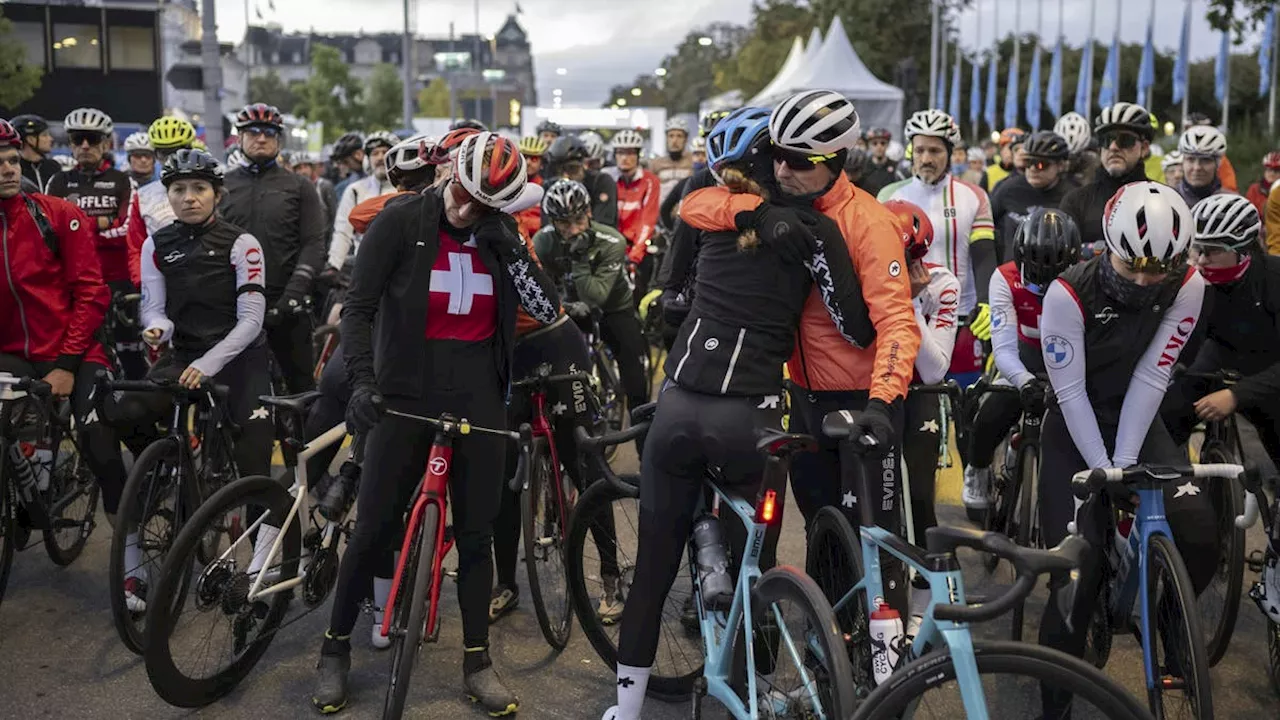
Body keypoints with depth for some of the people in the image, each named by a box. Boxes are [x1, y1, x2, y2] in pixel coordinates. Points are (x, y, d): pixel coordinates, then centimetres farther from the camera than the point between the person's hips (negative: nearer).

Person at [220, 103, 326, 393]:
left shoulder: (299, 187, 7)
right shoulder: (222, 185, 13)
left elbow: (313, 244, -1)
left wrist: (294, 292, -14)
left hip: (284, 304, -2)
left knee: (301, 382, 1)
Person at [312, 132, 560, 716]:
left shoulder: (503, 235, 1)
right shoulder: (401, 220, -7)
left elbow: (548, 311, -5)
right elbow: (358, 306, -8)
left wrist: (510, 253, -17)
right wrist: (361, 379, -22)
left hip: (478, 398, 3)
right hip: (408, 391, -2)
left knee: (475, 533, 8)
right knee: (373, 528, 1)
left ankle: (477, 661, 20)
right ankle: (336, 648, 21)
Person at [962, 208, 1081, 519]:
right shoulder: (1006, 279, -24)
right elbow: (1004, 347, -31)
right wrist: (1025, 381, -50)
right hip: (1029, 355, 0)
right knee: (994, 411, -20)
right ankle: (977, 470, 11)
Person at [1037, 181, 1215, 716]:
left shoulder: (1188, 287, -15)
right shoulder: (1069, 293, -24)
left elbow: (1150, 378, -16)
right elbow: (1071, 392, -20)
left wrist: (1124, 463, -19)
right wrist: (1102, 470, -20)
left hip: (1137, 421, 3)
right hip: (1073, 426, -3)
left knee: (1198, 531, -18)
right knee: (1079, 565, -11)